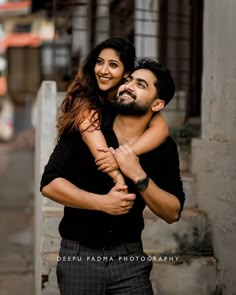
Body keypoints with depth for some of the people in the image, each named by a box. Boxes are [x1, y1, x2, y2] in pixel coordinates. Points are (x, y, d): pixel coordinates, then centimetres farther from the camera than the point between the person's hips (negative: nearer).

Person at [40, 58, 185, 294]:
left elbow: (173, 213, -7)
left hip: (129, 256, 1)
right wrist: (102, 202, -20)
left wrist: (138, 176, -21)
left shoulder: (163, 148, -2)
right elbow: (49, 184, -12)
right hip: (78, 254, 0)